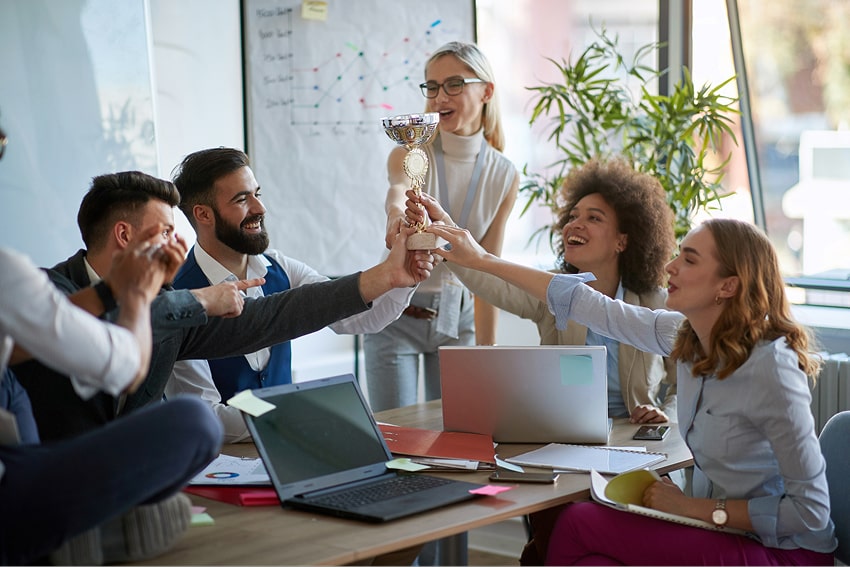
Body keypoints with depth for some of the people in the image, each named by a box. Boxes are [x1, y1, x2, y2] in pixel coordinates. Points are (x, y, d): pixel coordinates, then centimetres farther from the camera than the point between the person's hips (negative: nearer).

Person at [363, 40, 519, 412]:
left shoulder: (504, 176, -4)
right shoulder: (409, 153, -12)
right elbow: (399, 186, -38)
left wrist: (487, 353, -3)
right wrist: (397, 210, -62)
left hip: (457, 317, 2)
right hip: (397, 314, -2)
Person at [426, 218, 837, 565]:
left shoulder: (770, 370, -24)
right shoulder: (685, 336, -2)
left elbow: (810, 514, -21)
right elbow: (590, 306, 8)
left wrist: (692, 506, -17)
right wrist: (482, 261, 10)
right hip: (719, 533, 6)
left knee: (578, 525, -14)